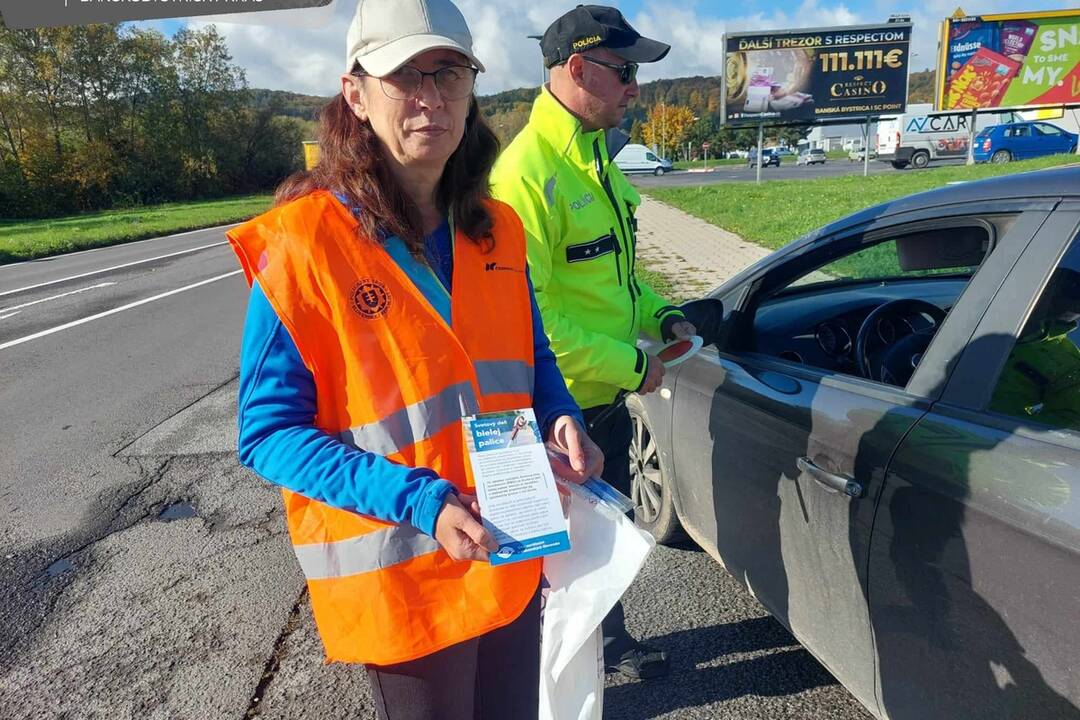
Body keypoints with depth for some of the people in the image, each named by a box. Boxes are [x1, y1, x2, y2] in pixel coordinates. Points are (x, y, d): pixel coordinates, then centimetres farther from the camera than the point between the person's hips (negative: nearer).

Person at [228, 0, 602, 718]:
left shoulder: (496, 229, 1)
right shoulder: (303, 242, -17)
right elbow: (268, 433, -15)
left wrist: (561, 418, -8)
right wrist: (419, 501, -25)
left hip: (515, 557, 6)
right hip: (400, 583, -5)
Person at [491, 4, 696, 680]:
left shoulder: (594, 155, 8)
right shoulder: (527, 174, -23)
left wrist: (661, 316, 4)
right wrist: (631, 364, -20)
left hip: (606, 397, 9)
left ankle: (611, 638, 49)